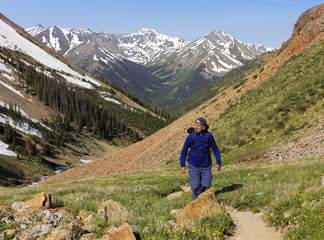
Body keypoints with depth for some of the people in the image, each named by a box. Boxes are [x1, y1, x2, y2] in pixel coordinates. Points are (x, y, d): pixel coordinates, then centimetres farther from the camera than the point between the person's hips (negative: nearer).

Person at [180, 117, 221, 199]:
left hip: (206, 166, 1)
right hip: (193, 167, -1)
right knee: (196, 188, -3)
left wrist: (218, 162, 4)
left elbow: (215, 149, 5)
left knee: (206, 187, 4)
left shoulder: (209, 136, -9)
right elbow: (184, 151, -2)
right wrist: (182, 165, -2)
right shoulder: (191, 136, -13)